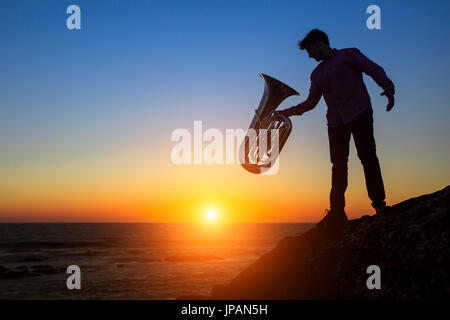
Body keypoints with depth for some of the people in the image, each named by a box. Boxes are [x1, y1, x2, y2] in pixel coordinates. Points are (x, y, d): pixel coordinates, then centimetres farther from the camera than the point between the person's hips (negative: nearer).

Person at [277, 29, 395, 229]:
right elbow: (310, 103, 25)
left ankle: (379, 204, -11)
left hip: (359, 114, -5)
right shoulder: (317, 74, 23)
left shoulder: (348, 55, 8)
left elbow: (374, 70, 0)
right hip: (336, 122, 5)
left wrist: (388, 89, -17)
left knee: (367, 157, -16)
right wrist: (286, 112, 18)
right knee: (338, 165, -2)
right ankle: (337, 214, -3)